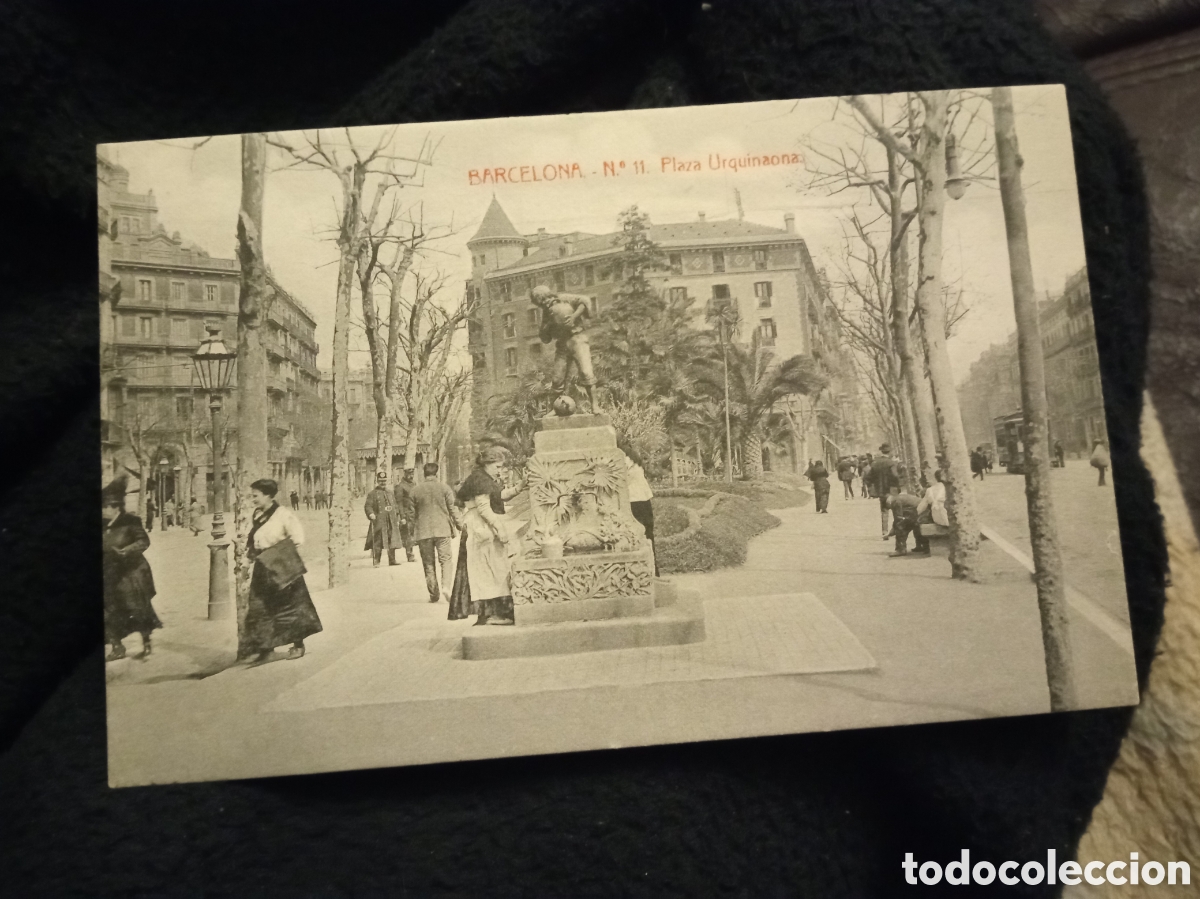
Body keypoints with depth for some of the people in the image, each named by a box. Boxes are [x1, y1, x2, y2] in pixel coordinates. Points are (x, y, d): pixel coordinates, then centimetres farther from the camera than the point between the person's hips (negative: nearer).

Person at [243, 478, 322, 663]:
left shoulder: (284, 515, -15)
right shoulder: (256, 516, 7)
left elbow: (297, 540, -15)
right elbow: (250, 539, 20)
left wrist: (274, 552, -17)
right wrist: (250, 551, 1)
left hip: (282, 568, -7)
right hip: (262, 568, 7)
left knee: (290, 605, 5)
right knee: (258, 607, 3)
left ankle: (298, 645, 22)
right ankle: (266, 647, 15)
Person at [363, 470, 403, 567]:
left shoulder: (390, 492, 19)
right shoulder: (372, 493, 2)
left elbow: (395, 506, 22)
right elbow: (367, 506, -5)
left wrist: (397, 518, 16)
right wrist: (370, 513, -24)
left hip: (391, 522, 5)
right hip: (379, 522, -5)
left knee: (392, 541, 6)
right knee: (378, 542, -6)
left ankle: (392, 560, 14)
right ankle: (375, 562, -2)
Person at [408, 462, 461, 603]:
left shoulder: (415, 490, 1)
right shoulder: (444, 488, -2)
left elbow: (411, 513, 6)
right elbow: (452, 509, 0)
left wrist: (414, 528, 20)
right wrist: (458, 525, 12)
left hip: (423, 532, 1)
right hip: (442, 529, -1)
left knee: (429, 563, 10)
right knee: (445, 560, 4)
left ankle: (433, 594, 14)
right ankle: (446, 586, -17)